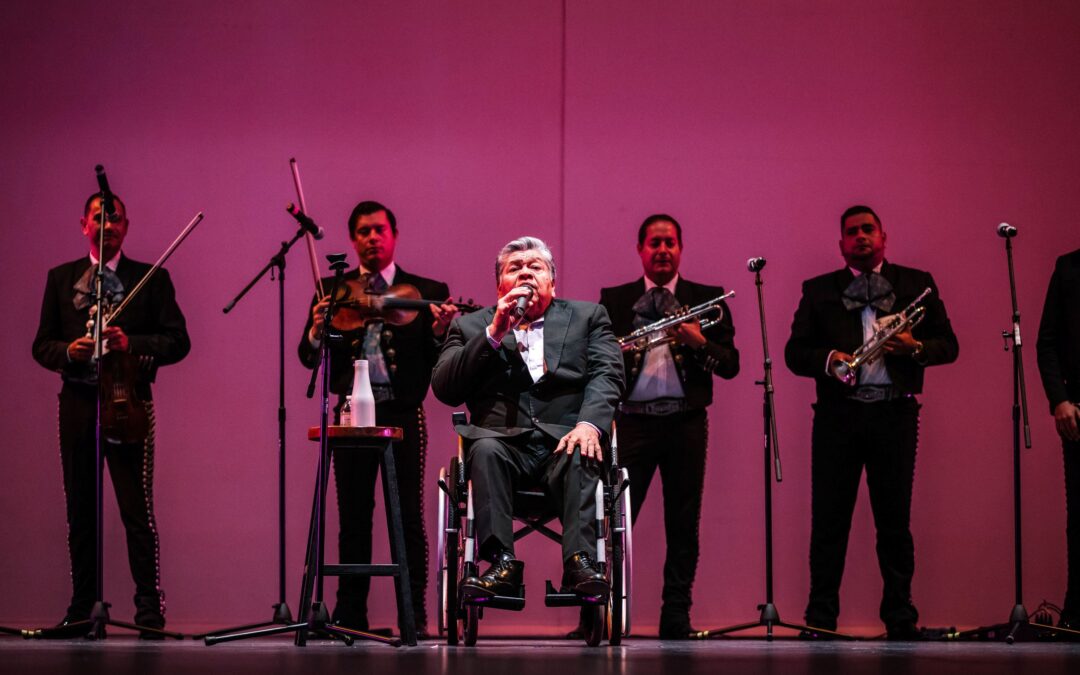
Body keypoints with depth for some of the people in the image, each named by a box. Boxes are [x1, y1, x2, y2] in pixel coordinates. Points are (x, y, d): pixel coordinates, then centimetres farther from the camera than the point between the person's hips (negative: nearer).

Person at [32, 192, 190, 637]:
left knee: (137, 509, -8)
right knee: (80, 511, 6)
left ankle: (149, 607, -4)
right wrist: (69, 351, -9)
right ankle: (81, 608, 13)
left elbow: (177, 341, 1)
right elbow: (42, 346, 13)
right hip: (77, 403, 3)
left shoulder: (151, 279, 6)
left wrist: (131, 344, -15)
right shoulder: (60, 279, 14)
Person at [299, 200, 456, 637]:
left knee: (409, 515, -4)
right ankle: (350, 612, 10)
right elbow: (309, 357, 6)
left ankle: (414, 614, -1)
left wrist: (438, 332, -20)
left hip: (403, 413, -2)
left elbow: (437, 363, 1)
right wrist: (316, 331, -15)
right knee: (353, 516, 4)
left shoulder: (426, 292, 7)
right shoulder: (334, 291, 12)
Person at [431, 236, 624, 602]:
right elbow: (444, 389, 4)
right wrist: (494, 333, -4)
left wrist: (589, 423, -17)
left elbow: (606, 375, 3)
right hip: (505, 441, 0)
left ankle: (580, 560, -45)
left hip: (564, 438, 0)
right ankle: (502, 564, -38)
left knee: (581, 455, -33)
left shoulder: (587, 317, 19)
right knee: (486, 449, -32)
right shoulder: (470, 326, 19)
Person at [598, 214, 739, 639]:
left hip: (686, 423, 1)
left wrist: (699, 341, -14)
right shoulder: (614, 299, 12)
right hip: (632, 421, -1)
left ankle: (676, 617, 8)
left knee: (683, 524, 3)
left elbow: (730, 365, 4)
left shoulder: (707, 299, 10)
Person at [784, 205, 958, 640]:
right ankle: (821, 616, 3)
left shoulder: (917, 284, 13)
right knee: (828, 519, -2)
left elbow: (948, 344, 9)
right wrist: (828, 359, -14)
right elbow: (794, 353, 6)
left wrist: (916, 348, -11)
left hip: (894, 414, 0)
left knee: (895, 519, 2)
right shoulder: (818, 290, 13)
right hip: (838, 415, 0)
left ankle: (900, 616, 8)